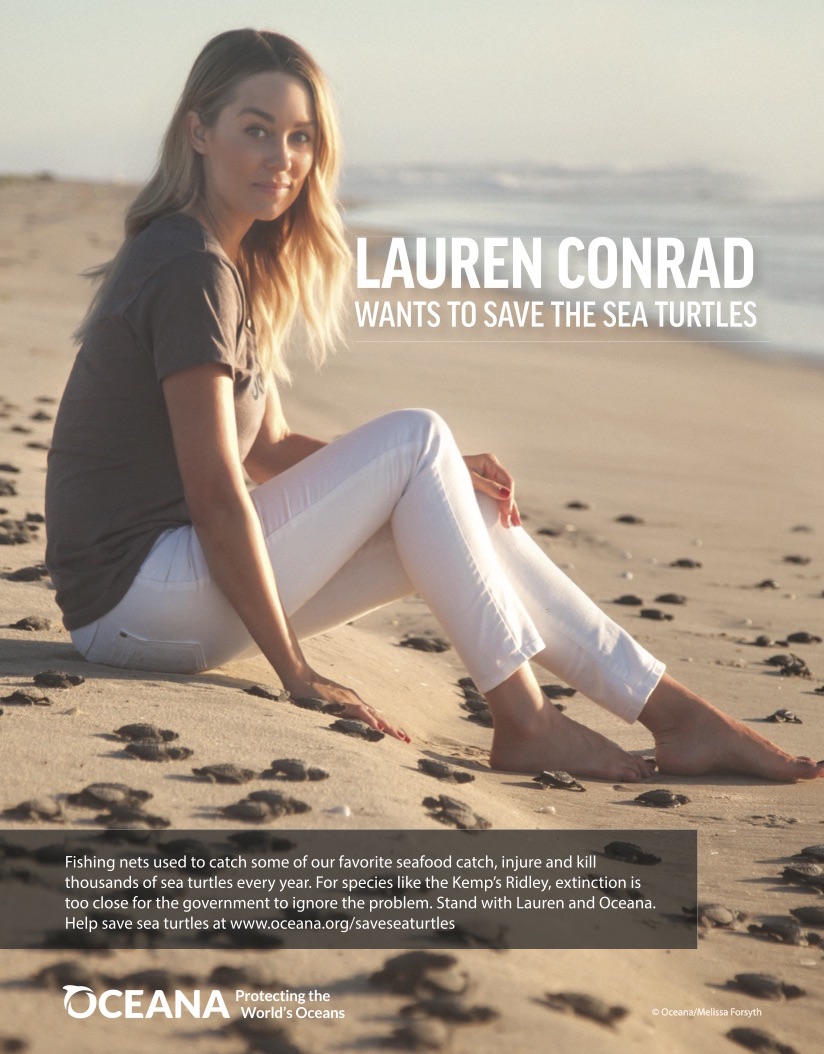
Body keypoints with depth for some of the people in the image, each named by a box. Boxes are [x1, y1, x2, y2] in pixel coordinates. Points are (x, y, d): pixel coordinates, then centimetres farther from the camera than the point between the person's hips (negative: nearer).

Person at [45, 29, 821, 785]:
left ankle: (672, 713, 4)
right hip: (134, 604, -9)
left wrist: (438, 477, 4)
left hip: (178, 584, 9)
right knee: (415, 437, -14)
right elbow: (216, 493, -21)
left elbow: (267, 450, 17)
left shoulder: (233, 264, 14)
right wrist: (298, 675, -18)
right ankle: (522, 722, -11)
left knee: (460, 517, 2)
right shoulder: (191, 270, -18)